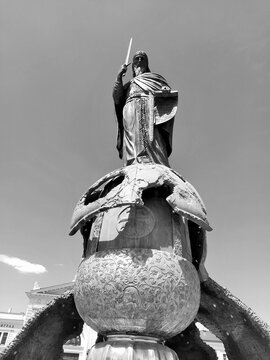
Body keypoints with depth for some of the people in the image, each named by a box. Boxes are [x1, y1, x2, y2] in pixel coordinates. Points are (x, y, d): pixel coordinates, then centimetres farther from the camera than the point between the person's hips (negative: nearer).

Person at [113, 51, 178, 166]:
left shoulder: (154, 77, 30)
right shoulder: (127, 85, 34)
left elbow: (171, 94, 17)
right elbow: (116, 99, 17)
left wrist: (166, 90, -7)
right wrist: (119, 76, 11)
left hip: (149, 108, -2)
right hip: (130, 112, 2)